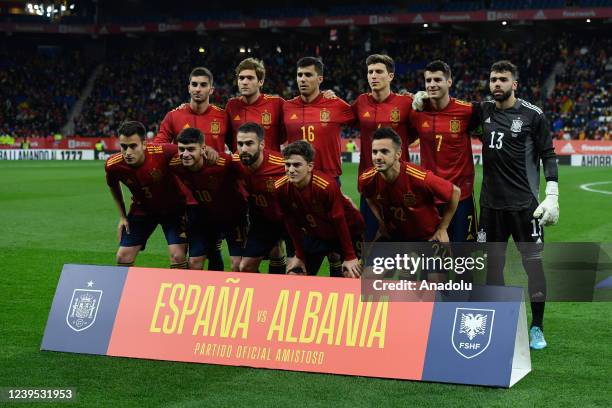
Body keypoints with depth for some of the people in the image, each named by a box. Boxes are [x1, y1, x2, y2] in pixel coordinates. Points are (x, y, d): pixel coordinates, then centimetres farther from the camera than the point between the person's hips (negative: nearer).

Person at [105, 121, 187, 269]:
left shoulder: (163, 152, -33)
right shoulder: (113, 165, -20)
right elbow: (113, 186, 4)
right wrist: (122, 216, 5)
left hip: (173, 208, -3)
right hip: (141, 210, 3)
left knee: (178, 257, -15)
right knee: (123, 258, 0)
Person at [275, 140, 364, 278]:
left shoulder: (327, 185, -33)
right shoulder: (281, 188, -19)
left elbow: (340, 222, -24)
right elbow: (291, 224, -6)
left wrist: (350, 257, -19)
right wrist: (299, 256, -2)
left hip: (349, 232, -4)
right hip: (315, 235, 4)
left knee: (350, 276, -11)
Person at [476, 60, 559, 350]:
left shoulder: (532, 115, -4)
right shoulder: (484, 111, 7)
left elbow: (548, 156, -2)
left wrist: (552, 196, -10)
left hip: (524, 203, -4)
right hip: (491, 203, 4)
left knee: (533, 261, -2)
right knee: (493, 263, 7)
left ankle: (537, 328, 8)